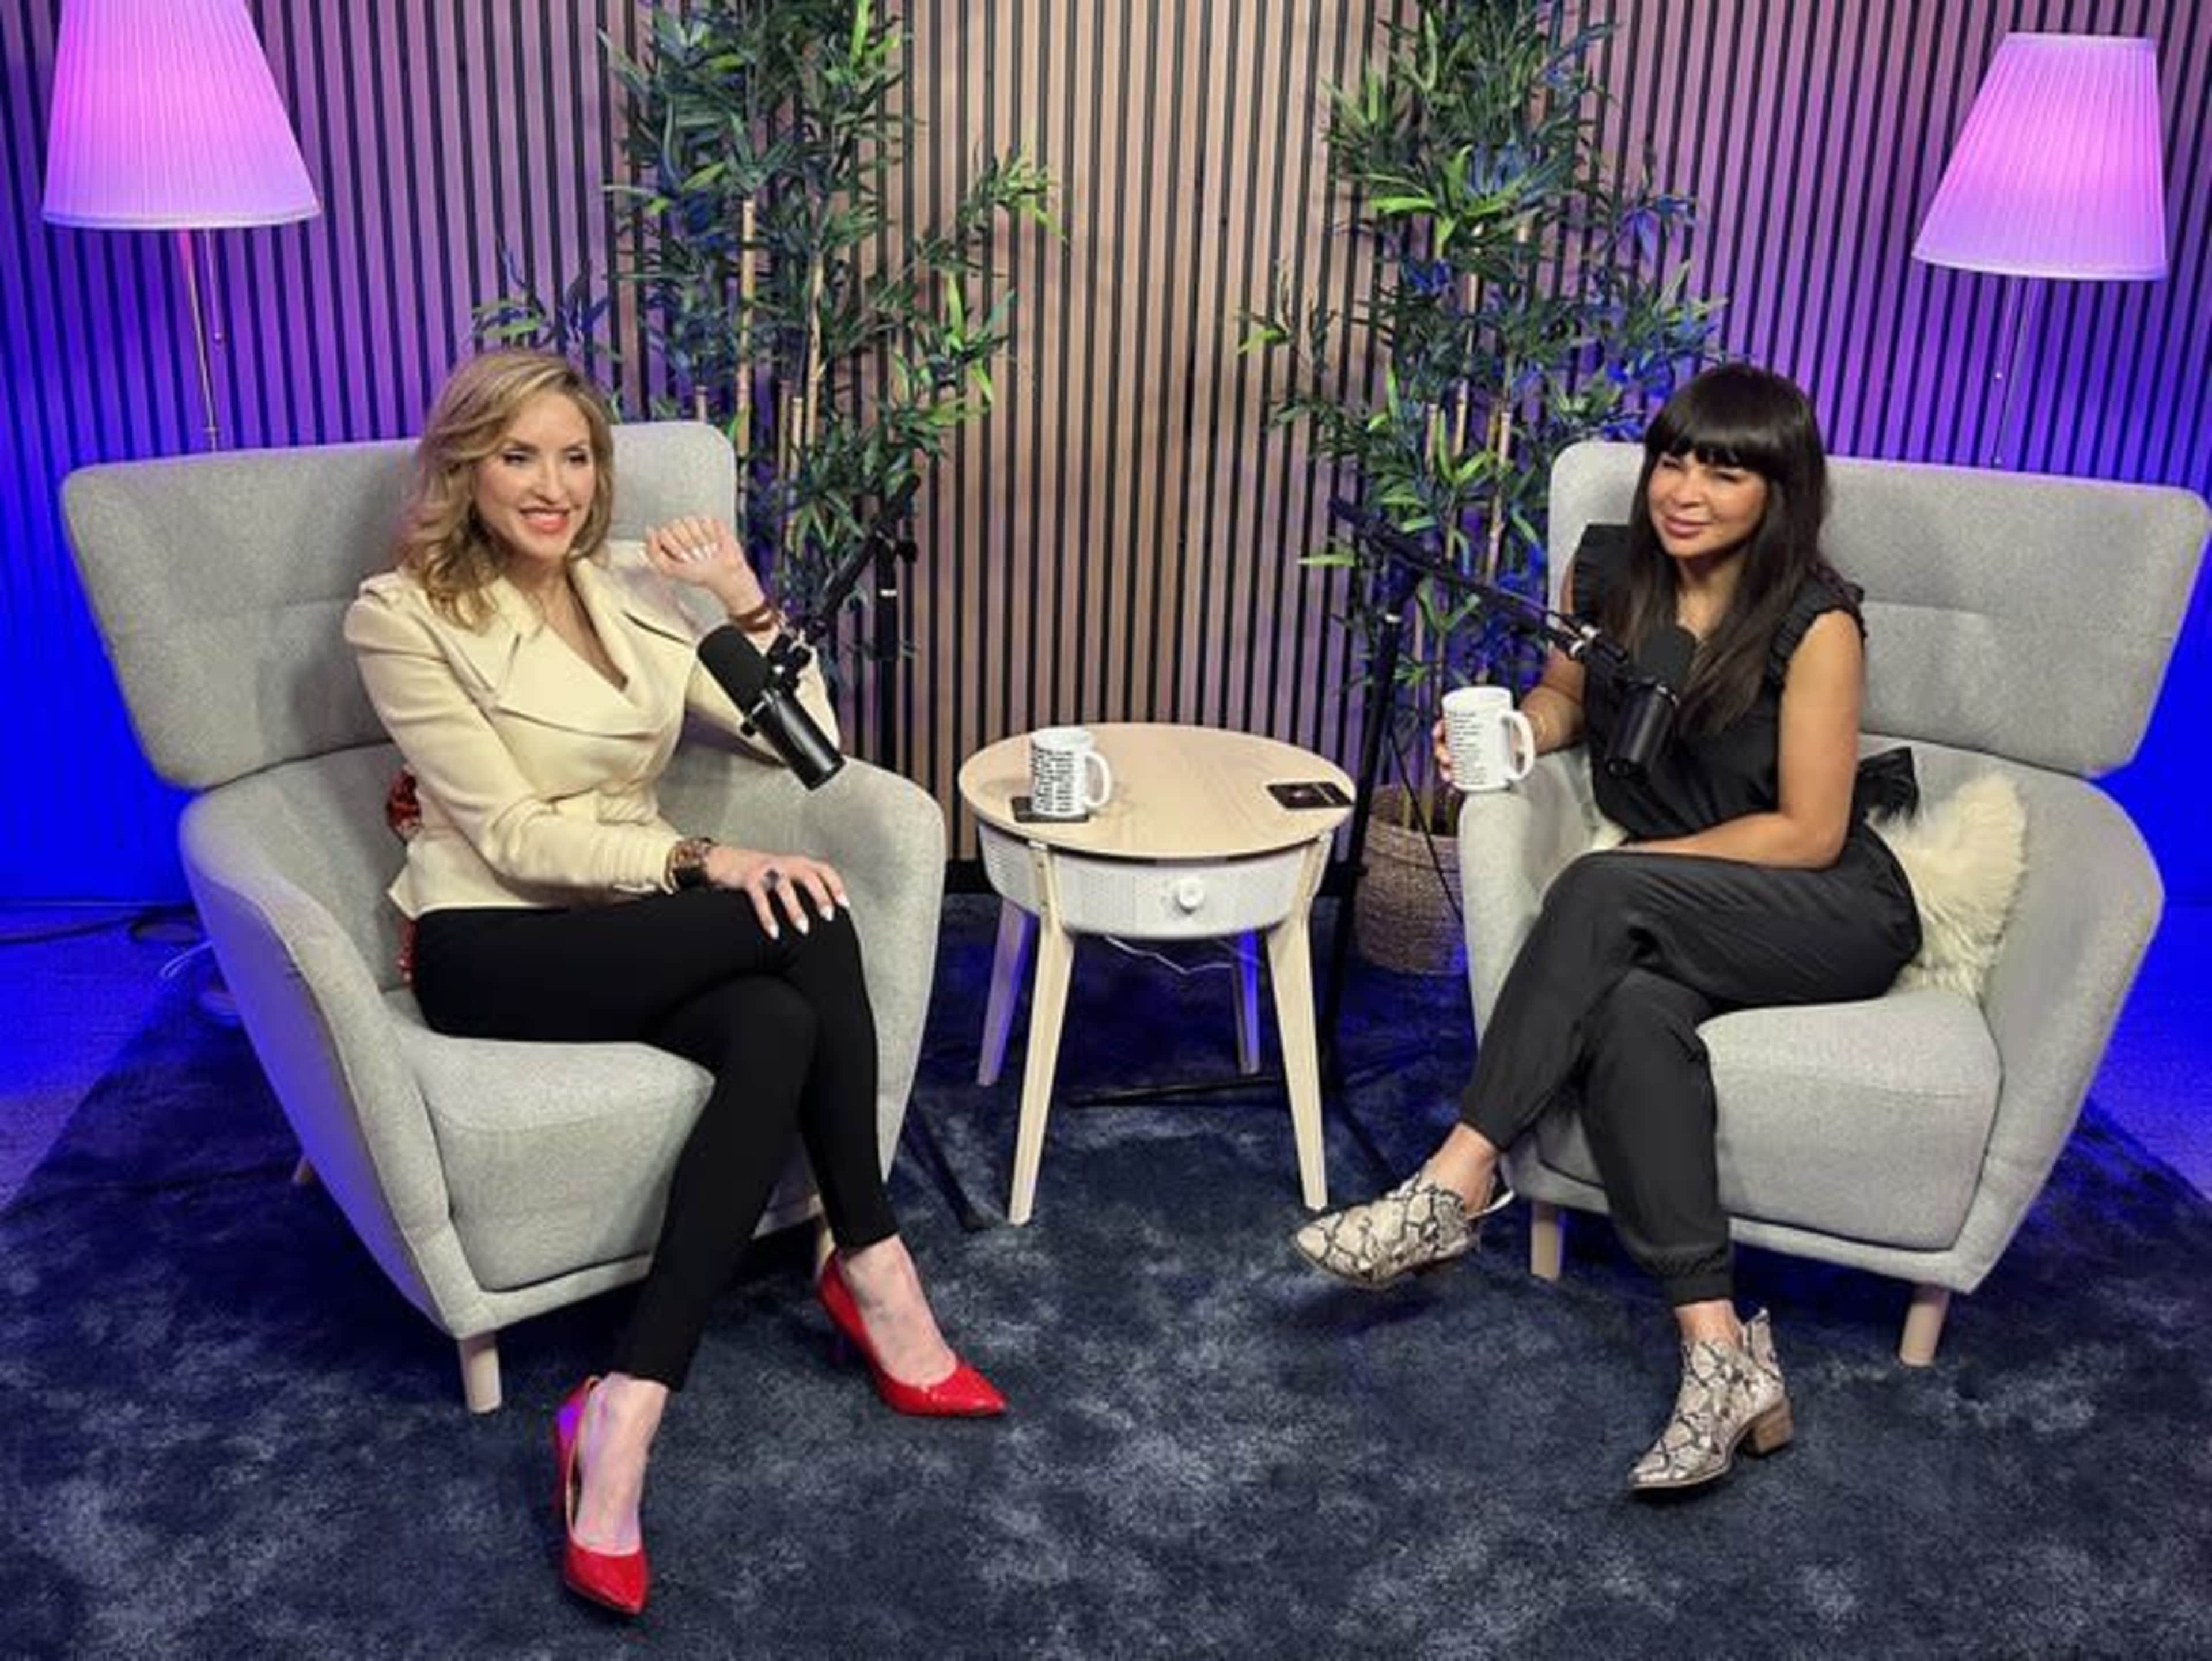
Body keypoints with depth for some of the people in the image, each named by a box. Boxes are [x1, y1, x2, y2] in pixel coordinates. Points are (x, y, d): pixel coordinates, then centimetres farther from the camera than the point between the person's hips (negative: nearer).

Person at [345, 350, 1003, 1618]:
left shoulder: (637, 587, 9)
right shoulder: (403, 613, -7)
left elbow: (811, 746, 6)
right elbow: (512, 835, -15)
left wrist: (747, 600, -6)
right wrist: (703, 862, -26)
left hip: (634, 925, 5)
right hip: (492, 943, -5)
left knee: (779, 1033, -30)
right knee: (807, 918, -28)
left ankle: (629, 1411, -27)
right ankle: (872, 1270, -18)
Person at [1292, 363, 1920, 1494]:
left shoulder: (1814, 624, -14)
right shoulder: (1605, 570, 1)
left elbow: (1807, 832, -12)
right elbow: (1565, 693, 21)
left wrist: (1632, 864, -14)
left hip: (1835, 917, -4)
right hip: (1674, 918, 4)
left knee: (1600, 891, -34)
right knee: (1630, 1009, -34)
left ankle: (1459, 1182, -28)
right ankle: (1720, 1352, -34)